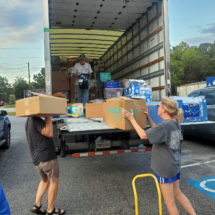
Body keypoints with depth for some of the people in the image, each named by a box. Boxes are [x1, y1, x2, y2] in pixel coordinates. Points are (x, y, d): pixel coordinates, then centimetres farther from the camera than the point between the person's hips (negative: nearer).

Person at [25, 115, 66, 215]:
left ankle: (37, 205, 24)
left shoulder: (29, 121, 13)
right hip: (47, 157, -9)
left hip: (36, 159, 9)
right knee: (54, 181, 7)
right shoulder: (36, 120, -18)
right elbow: (49, 133, -26)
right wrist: (48, 117, -20)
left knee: (45, 180, 27)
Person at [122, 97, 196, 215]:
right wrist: (148, 117, 15)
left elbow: (143, 135, -24)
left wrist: (131, 119, -17)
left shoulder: (165, 125, -25)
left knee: (170, 201, 9)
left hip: (165, 168, -9)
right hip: (175, 165, 9)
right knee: (177, 193, 26)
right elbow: (157, 131, 15)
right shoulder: (175, 123, 2)